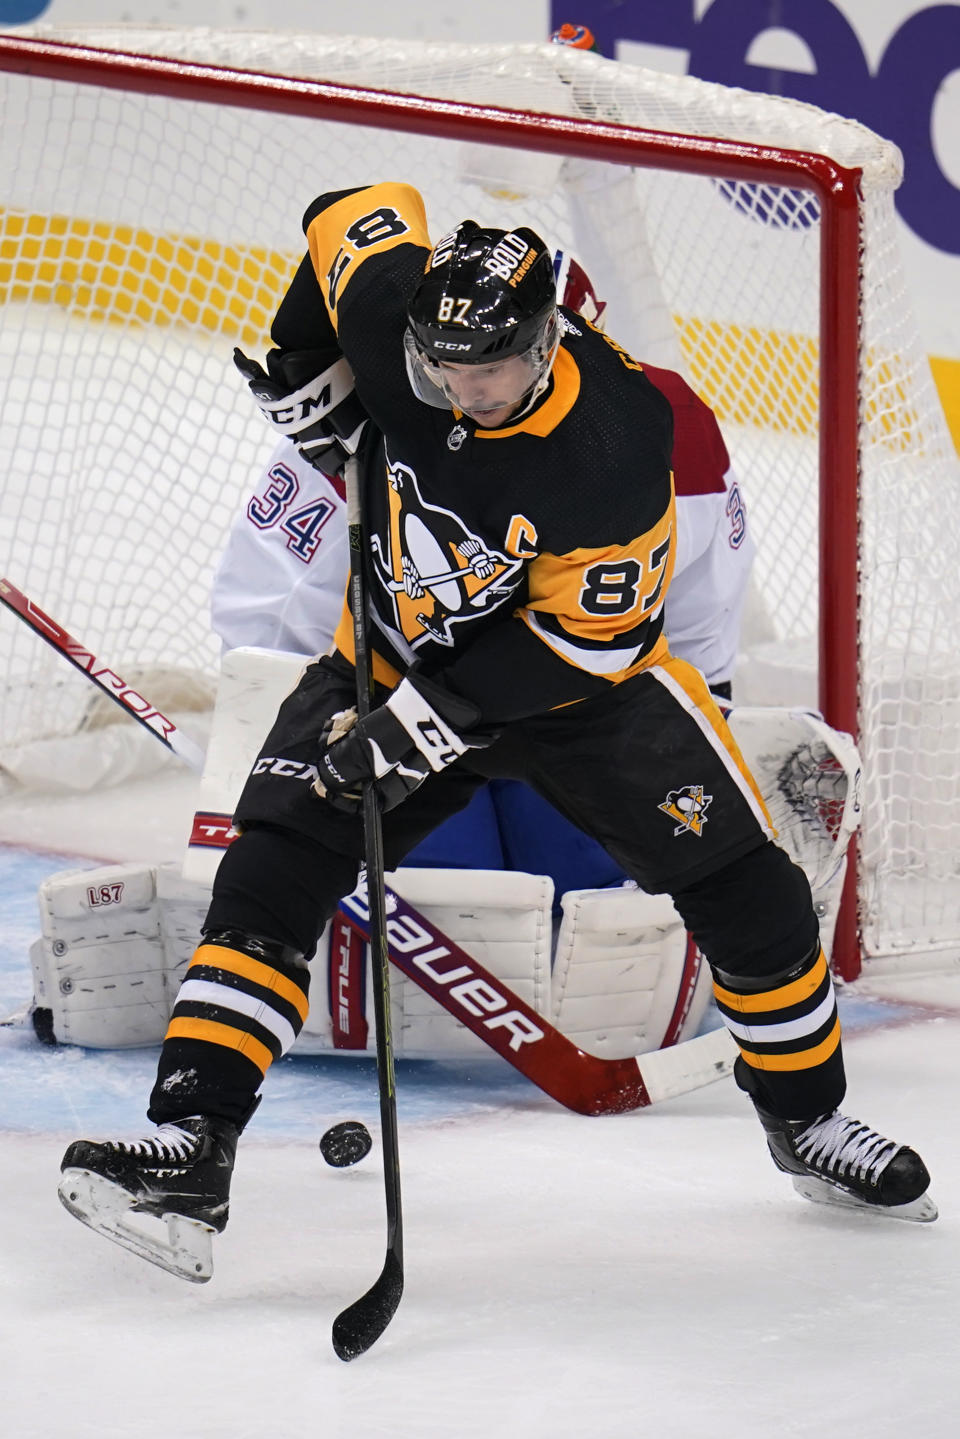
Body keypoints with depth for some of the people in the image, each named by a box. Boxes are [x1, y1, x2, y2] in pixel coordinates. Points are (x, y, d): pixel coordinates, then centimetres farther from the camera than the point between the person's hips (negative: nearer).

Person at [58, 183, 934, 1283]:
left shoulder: (615, 443, -34)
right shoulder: (389, 311, -24)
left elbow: (585, 638, -26)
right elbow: (354, 212, 0)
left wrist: (426, 721, -28)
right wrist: (309, 375, -6)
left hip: (579, 667, -2)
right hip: (399, 647, 2)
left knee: (739, 883, -4)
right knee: (274, 868, -15)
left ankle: (806, 1117, 21)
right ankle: (189, 1145, -19)